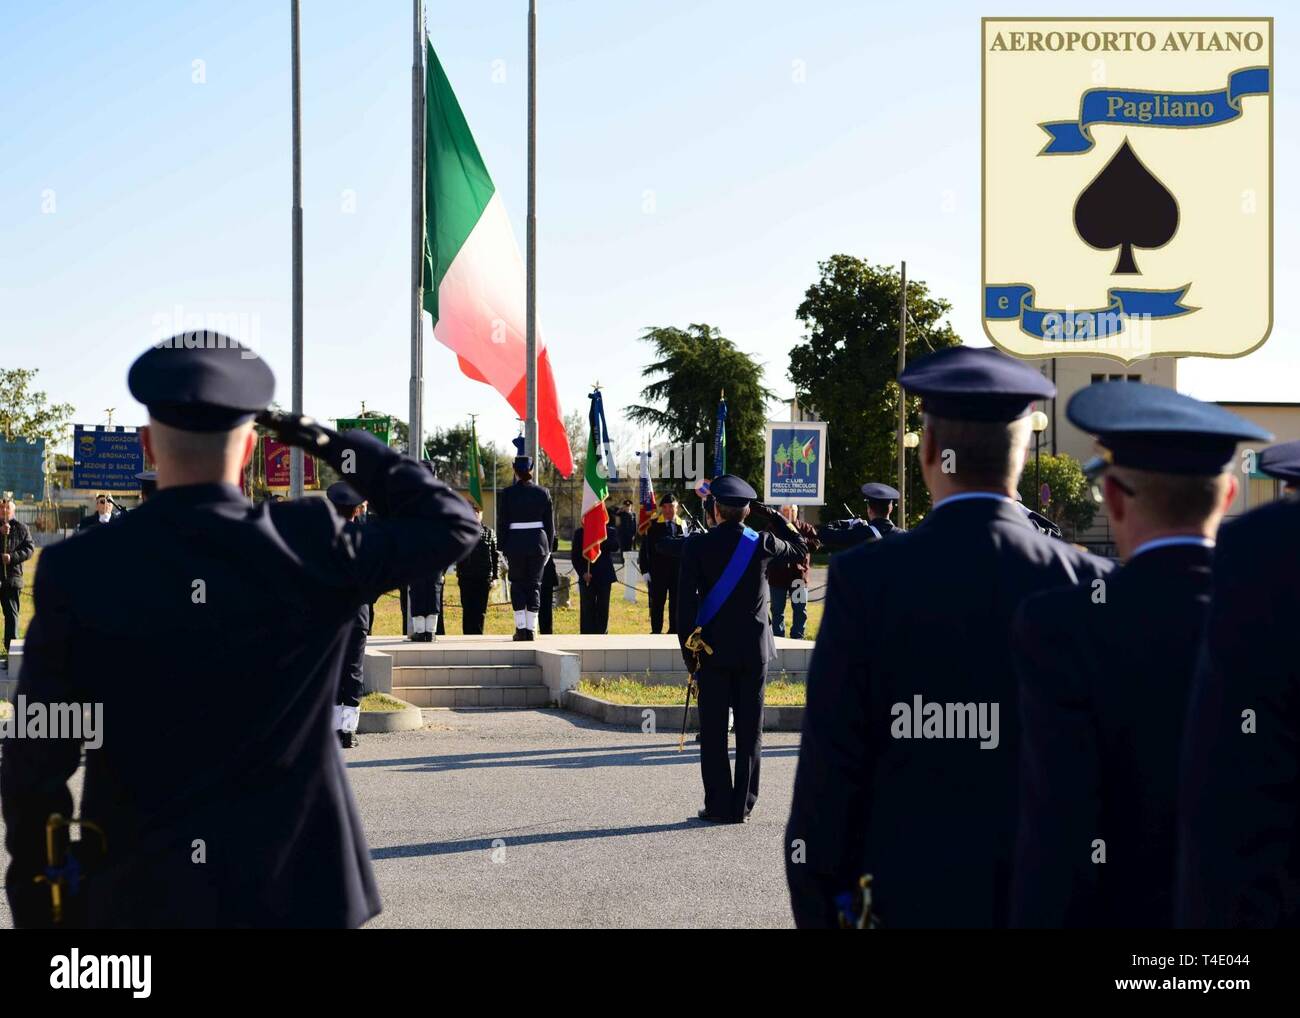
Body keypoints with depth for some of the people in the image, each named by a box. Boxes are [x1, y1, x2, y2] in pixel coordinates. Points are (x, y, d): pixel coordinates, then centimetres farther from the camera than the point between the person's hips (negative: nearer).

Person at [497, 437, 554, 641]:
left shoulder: (507, 494, -5)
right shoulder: (543, 493, 0)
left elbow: (502, 523, -2)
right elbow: (550, 524, 4)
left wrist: (504, 548, 5)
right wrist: (548, 548, 12)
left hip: (515, 543, -1)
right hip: (538, 543, 1)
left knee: (517, 584, 8)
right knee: (534, 585, 6)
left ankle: (521, 627, 3)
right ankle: (531, 628, 3)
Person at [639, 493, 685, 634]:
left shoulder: (683, 525, 3)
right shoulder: (653, 525, -2)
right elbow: (645, 549, -1)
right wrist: (645, 570, -7)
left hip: (678, 573, 2)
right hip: (657, 572, -2)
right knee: (657, 604, 4)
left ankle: (674, 632, 19)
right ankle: (656, 632, 13)